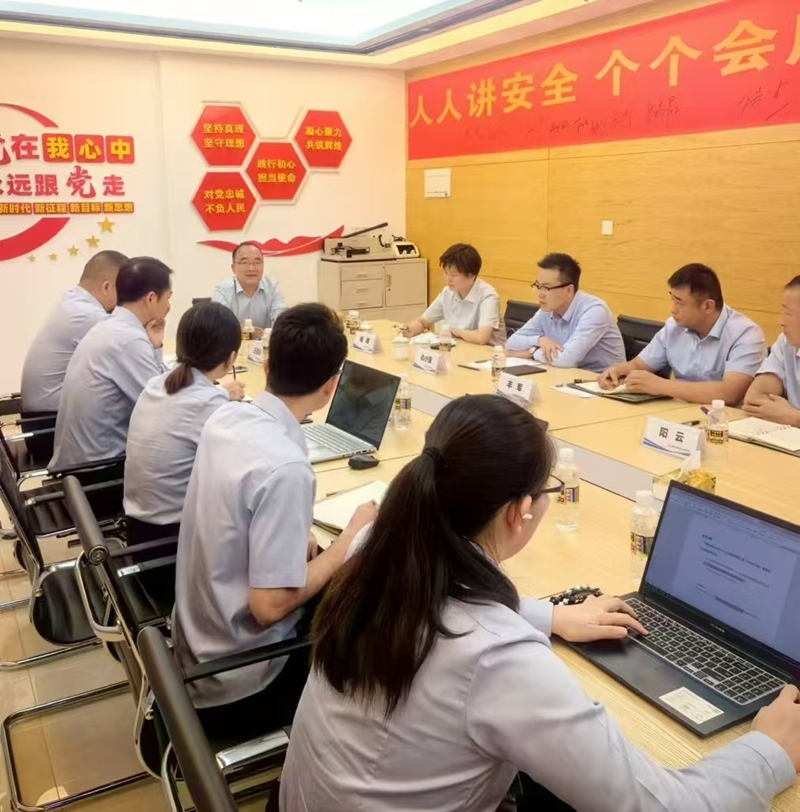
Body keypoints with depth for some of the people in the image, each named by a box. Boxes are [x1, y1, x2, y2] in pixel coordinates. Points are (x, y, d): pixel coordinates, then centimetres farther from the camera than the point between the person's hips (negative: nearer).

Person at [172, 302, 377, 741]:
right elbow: (270, 605, -27)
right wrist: (350, 539, -17)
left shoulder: (224, 418, -7)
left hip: (198, 644, 7)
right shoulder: (285, 467, -32)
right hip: (238, 680, -7)